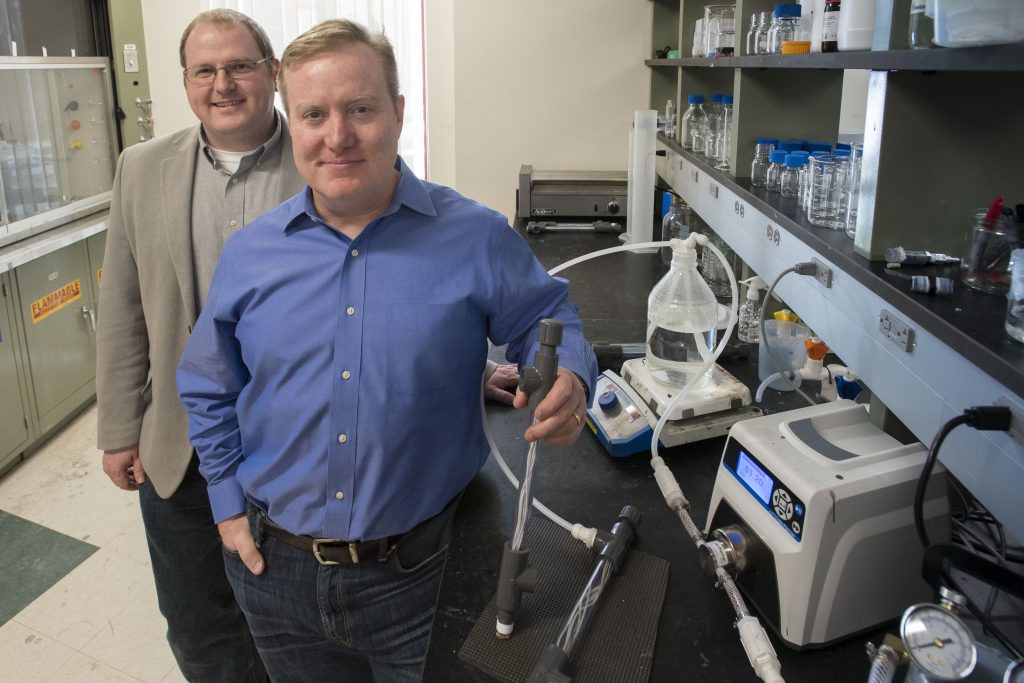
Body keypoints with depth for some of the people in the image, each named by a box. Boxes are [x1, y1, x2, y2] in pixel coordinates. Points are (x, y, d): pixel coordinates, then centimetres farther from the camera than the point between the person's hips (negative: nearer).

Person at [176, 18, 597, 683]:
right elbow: (209, 389, 10)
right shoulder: (250, 253, -1)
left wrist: (569, 378, -20)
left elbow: (548, 320, 2)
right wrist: (229, 503, 6)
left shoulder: (477, 238, -10)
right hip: (275, 566, 4)